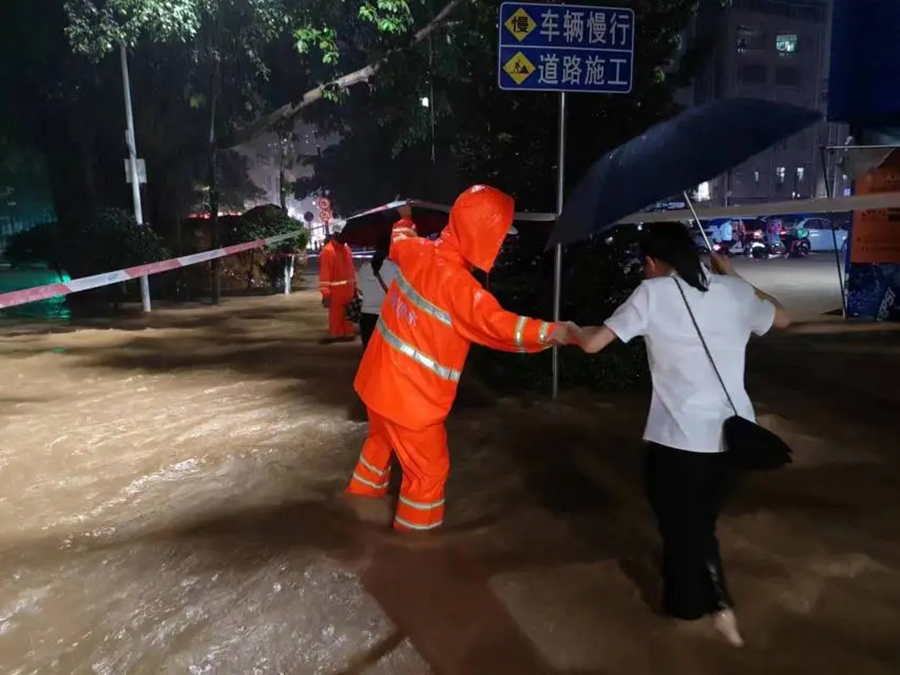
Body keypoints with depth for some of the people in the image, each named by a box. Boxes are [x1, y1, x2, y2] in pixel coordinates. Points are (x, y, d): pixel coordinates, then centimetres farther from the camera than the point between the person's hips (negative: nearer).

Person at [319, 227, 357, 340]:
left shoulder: (347, 248, 10)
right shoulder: (327, 251, -14)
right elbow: (324, 273, -17)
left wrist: (354, 285, 14)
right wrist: (325, 293, -22)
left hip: (348, 289, 7)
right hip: (335, 290, -7)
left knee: (349, 313, 14)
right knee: (336, 314, 4)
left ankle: (348, 333, 25)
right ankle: (337, 334, 15)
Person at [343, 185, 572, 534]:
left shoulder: (418, 250, -3)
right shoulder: (456, 283, -27)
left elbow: (399, 242, 22)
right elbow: (496, 323, -36)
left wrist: (405, 223, 43)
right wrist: (548, 332, -42)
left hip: (382, 377, 9)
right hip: (411, 394, -9)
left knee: (383, 438, 34)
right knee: (428, 468, 10)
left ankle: (362, 493, 56)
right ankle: (416, 532, 27)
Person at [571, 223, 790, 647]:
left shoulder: (653, 293, -6)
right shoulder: (734, 291, 7)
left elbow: (594, 343, -9)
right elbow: (781, 318, 26)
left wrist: (572, 332, 14)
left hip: (679, 436, -5)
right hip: (732, 431, 6)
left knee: (682, 524, 15)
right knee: (700, 520, 24)